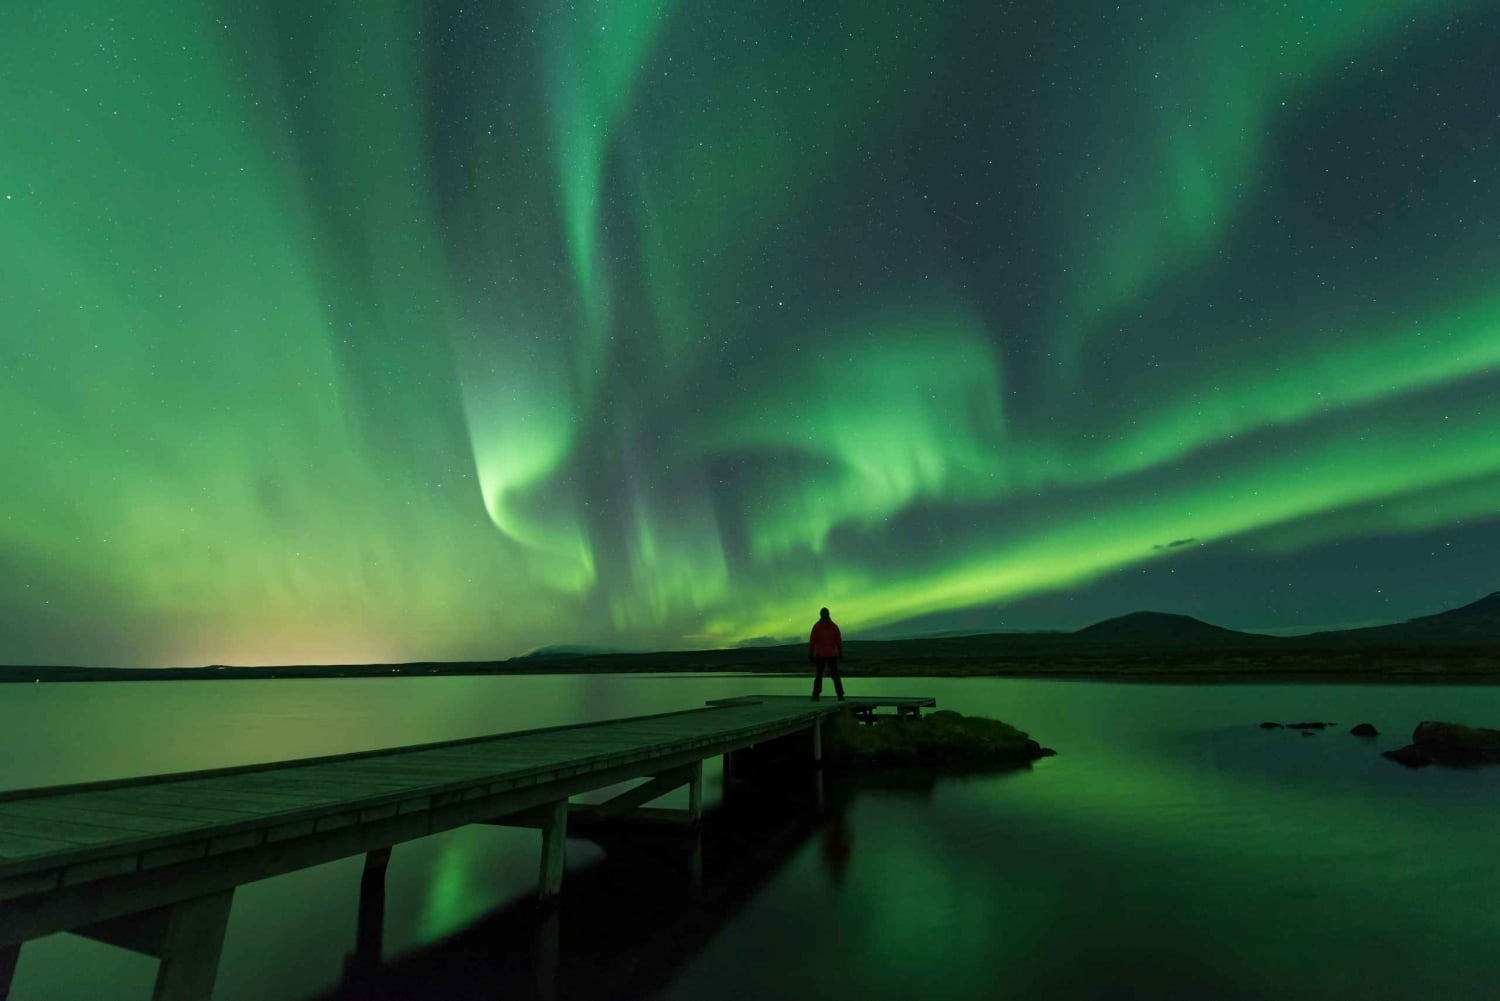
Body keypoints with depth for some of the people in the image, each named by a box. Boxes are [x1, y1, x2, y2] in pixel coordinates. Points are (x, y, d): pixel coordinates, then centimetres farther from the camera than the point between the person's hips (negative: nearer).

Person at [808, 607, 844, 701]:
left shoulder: (816, 626, -3)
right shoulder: (834, 625, 1)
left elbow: (812, 641, -6)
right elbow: (839, 641, 0)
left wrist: (810, 654, -1)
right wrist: (841, 653, 9)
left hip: (820, 654, -1)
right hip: (832, 654, 1)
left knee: (819, 675, 4)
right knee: (835, 675, 8)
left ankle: (816, 695, -5)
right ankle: (840, 695, 1)